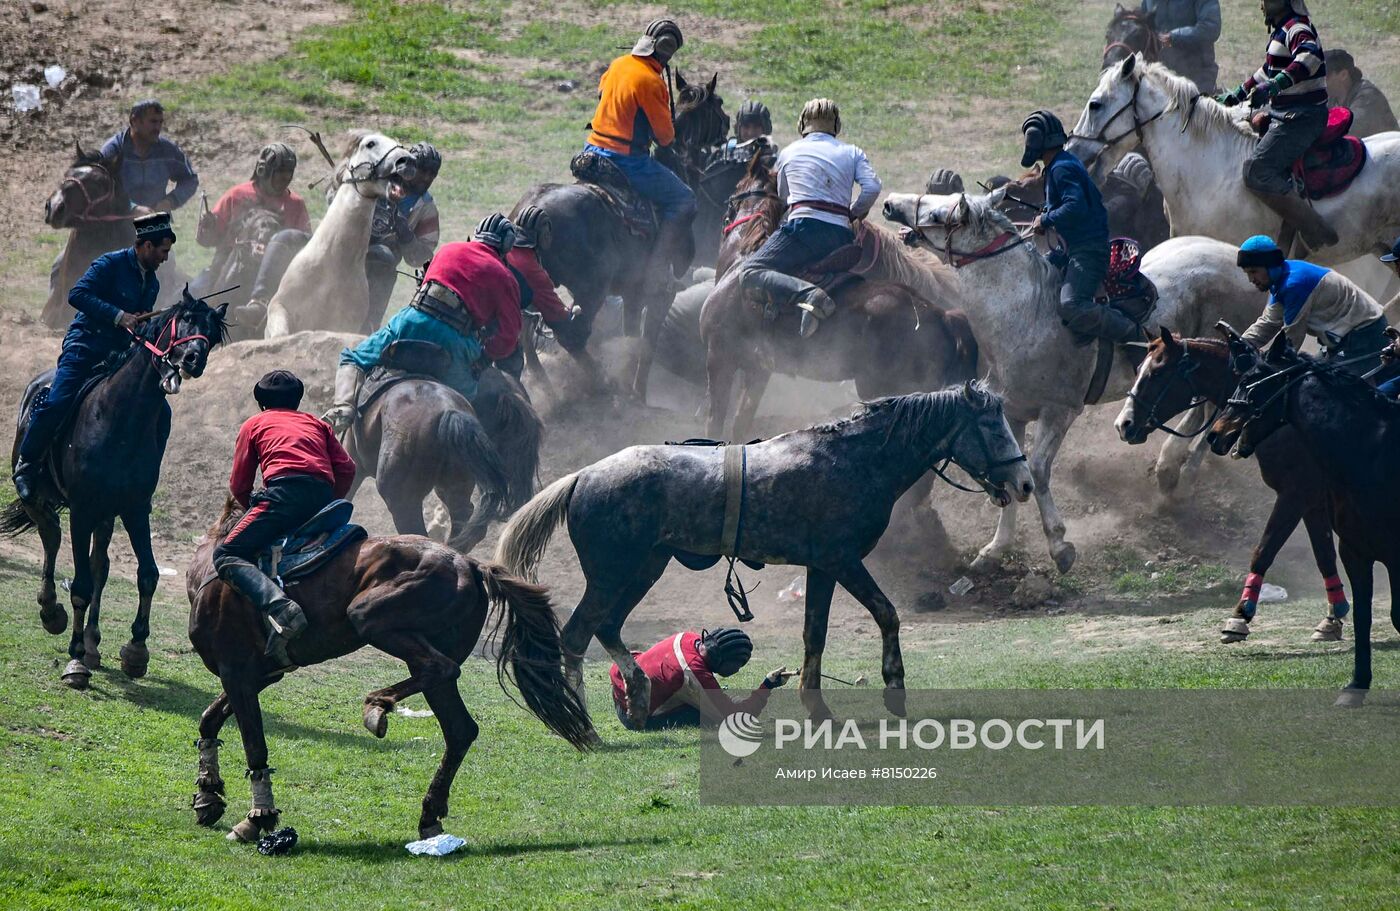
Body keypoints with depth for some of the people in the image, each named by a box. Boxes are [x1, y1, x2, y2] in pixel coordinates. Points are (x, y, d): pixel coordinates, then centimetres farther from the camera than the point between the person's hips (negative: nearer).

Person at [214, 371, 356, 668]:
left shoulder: (254, 424, 22)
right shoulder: (316, 424, 31)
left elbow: (239, 485, 19)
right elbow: (346, 468, 18)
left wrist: (253, 508, 37)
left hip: (285, 493, -5)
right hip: (324, 495, 5)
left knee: (227, 555, -8)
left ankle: (280, 607, -36)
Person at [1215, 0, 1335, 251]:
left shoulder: (1296, 28, -14)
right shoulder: (1280, 31, 18)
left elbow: (1309, 57, -36)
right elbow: (1267, 72, 34)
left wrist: (1275, 85, -43)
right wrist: (1236, 96, 35)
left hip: (1301, 119, -11)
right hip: (1284, 116, 11)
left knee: (1257, 171, -19)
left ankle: (1316, 230, -19)